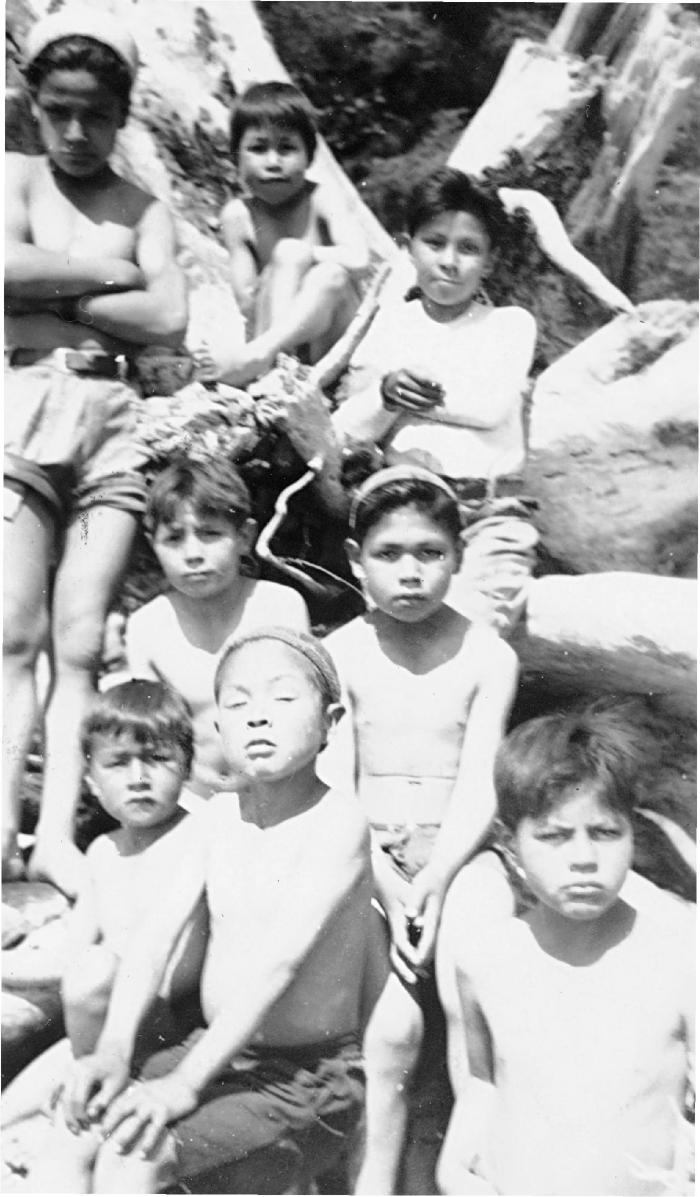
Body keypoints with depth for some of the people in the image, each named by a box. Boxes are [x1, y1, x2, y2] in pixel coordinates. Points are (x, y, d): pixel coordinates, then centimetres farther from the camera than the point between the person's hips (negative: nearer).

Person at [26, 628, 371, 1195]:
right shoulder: (217, 817, 3)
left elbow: (280, 960, -25)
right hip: (217, 1050, 6)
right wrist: (113, 1049, -16)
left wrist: (184, 1083, -27)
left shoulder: (337, 819, -18)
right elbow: (159, 931, -3)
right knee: (75, 1131, -9)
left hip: (308, 1073, -6)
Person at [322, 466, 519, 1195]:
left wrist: (434, 881, -21)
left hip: (455, 861, 1)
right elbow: (333, 788, -6)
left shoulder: (488, 657, -2)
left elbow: (479, 787, -7)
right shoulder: (338, 654, -1)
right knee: (392, 1029, -16)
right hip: (366, 864, 0)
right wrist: (385, 883, -18)